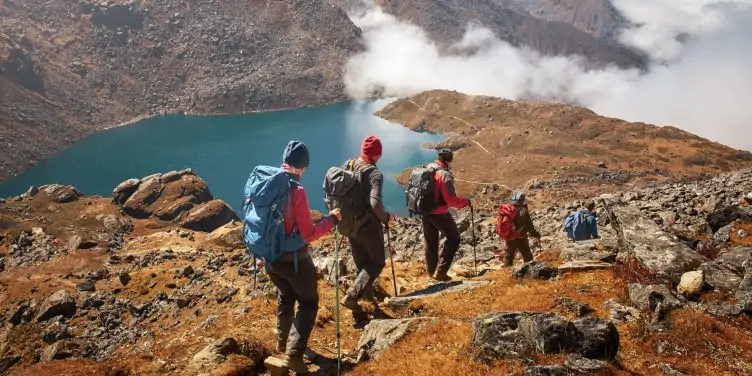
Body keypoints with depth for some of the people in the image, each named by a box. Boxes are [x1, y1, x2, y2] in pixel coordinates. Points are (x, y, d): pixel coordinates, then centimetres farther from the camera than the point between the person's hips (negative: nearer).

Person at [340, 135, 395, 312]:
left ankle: (366, 291, 40)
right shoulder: (375, 173, -19)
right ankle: (351, 296, -5)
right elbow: (375, 203, -30)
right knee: (377, 262, 9)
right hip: (368, 224, -6)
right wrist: (386, 218, -12)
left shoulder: (347, 166, -1)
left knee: (361, 261, 23)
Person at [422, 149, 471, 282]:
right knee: (453, 239, 9)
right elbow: (451, 200, -23)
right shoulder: (445, 175, -21)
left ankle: (431, 271, 33)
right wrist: (467, 202, -8)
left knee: (431, 242, 20)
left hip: (425, 212, 7)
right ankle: (440, 271, 3)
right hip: (439, 214, -7)